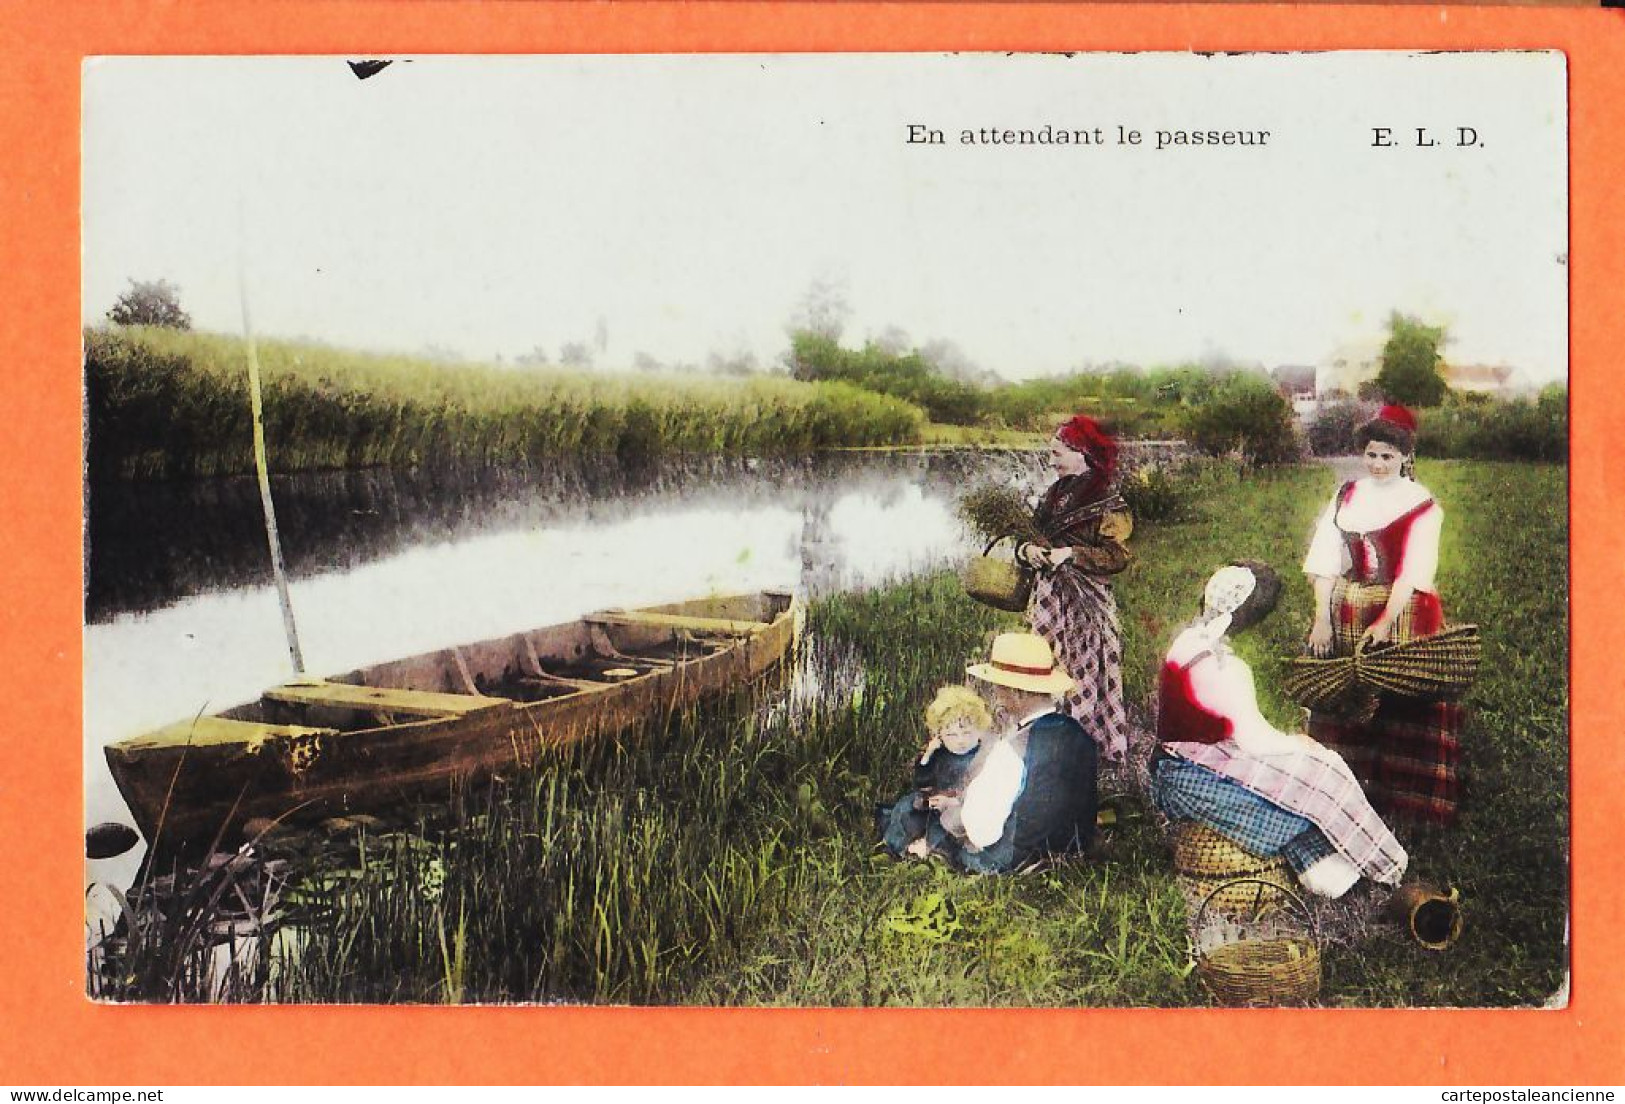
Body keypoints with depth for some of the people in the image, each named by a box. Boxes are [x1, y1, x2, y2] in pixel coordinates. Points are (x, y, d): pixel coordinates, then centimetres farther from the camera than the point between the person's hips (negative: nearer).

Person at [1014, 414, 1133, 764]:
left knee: (1082, 673, -6)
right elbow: (1031, 539, 21)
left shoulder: (1106, 505, -8)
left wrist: (1070, 553, -20)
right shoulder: (1053, 497, 14)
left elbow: (1117, 557, -14)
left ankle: (1094, 745, 3)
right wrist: (1026, 549, -2)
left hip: (1085, 604, -7)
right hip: (1048, 597, 7)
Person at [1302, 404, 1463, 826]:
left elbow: (1412, 572, -13)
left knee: (1403, 705, -1)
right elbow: (1324, 561, 1)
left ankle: (1401, 792, 10)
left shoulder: (1421, 505, -4)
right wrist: (1322, 619, -8)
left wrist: (1385, 623, -23)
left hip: (1403, 613, -3)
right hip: (1346, 613, 3)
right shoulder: (1346, 496, 6)